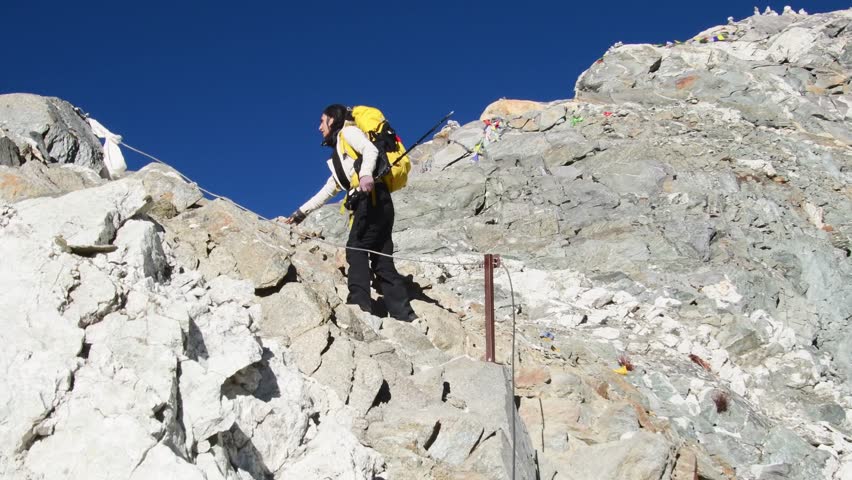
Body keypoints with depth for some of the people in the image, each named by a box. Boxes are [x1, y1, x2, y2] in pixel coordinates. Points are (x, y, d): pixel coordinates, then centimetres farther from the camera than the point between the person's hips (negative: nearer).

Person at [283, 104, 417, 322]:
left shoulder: (347, 131, 9)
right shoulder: (339, 159, 34)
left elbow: (370, 149, -12)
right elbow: (328, 190, 40)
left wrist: (365, 174, -31)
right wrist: (302, 212, 42)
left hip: (373, 197, -9)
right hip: (375, 202, 9)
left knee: (356, 249, -16)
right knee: (382, 263, 2)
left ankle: (359, 304, -27)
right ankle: (404, 316, -4)